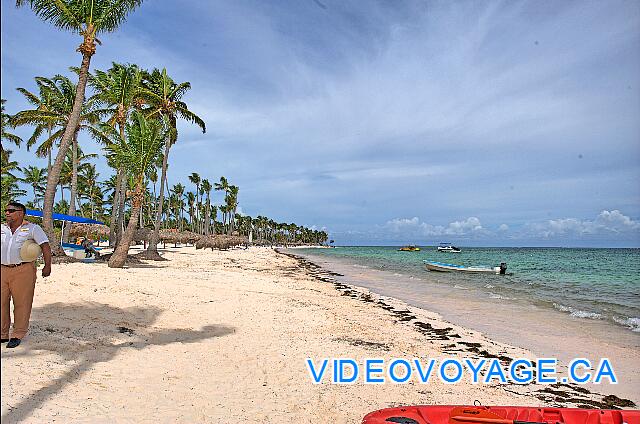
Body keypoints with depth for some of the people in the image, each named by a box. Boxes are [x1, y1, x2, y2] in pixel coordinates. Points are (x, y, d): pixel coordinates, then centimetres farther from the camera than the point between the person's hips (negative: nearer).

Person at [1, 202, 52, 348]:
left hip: (23, 271, -4)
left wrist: (47, 266, -11)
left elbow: (45, 246, -3)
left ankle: (17, 335, 8)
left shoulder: (32, 228, 2)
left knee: (21, 303, -2)